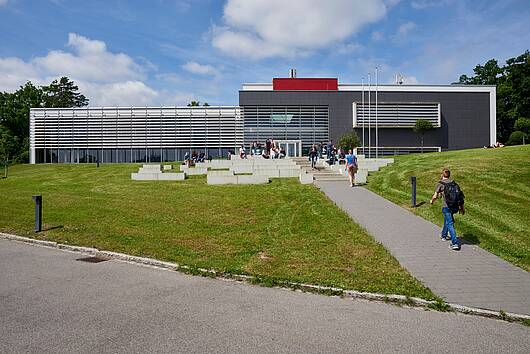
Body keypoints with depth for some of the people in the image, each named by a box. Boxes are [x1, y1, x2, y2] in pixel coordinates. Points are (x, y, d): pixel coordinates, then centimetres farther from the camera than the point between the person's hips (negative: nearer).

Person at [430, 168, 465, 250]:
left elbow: (435, 196, -4)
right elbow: (460, 195, 12)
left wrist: (432, 201, 18)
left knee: (450, 224, -5)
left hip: (446, 206, -6)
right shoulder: (454, 183, 13)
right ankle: (443, 235, 43)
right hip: (455, 207, 6)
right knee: (447, 219, 29)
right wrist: (462, 208, 16)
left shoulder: (440, 184, -2)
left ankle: (455, 243, -11)